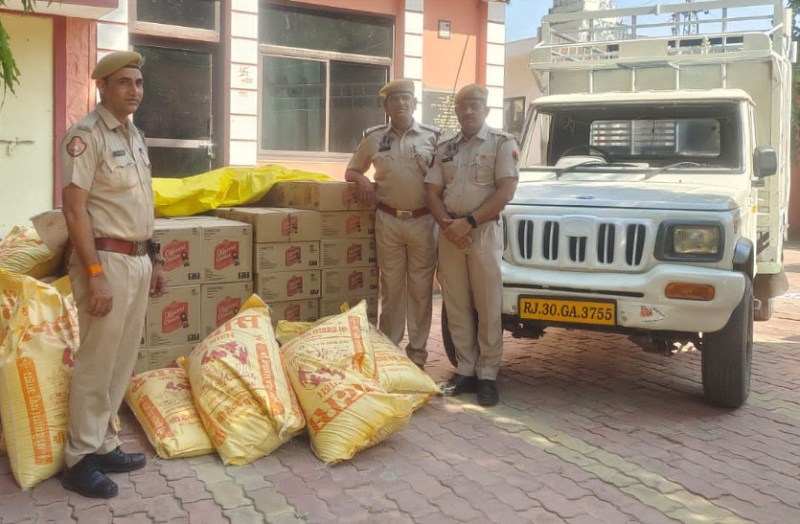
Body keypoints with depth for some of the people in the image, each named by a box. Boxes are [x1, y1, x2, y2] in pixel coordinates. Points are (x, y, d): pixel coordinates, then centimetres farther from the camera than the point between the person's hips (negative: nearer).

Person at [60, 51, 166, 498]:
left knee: (122, 362, 14)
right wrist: (94, 274, -22)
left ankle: (104, 445, 26)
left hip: (139, 259, 8)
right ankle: (80, 460, 11)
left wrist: (155, 259, 19)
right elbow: (74, 209, -17)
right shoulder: (86, 135, -11)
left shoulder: (136, 136, 14)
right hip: (107, 260, -8)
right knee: (96, 364, -1)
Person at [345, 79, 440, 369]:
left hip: (422, 221, -1)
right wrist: (361, 179, -5)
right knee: (391, 287, 7)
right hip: (388, 220, 1)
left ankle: (417, 352, 14)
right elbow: (351, 171, 17)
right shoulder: (374, 137, 7)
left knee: (421, 288, 4)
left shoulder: (432, 136, 3)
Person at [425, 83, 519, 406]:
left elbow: (505, 192, -11)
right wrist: (447, 224, -9)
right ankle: (465, 371, 15)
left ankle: (487, 376, 5)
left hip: (484, 232, -4)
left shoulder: (503, 144, -1)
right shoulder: (445, 149, 13)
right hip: (449, 233, 5)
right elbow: (432, 192, 9)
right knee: (456, 307, 7)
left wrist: (468, 223, -15)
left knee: (487, 307, -1)